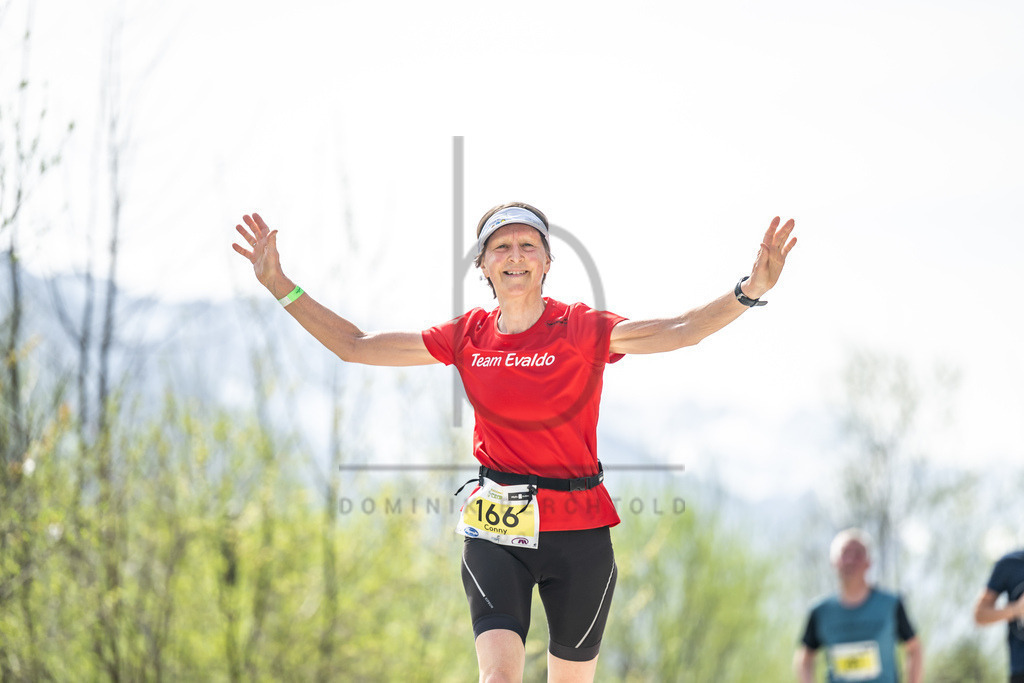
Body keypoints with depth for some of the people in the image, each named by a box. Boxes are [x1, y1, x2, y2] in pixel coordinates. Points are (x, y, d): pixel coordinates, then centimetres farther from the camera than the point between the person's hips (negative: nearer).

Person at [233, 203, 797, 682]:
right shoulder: (466, 338, 3)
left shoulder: (584, 330, -5)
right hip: (495, 529, 1)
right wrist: (280, 286, 1)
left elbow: (679, 332, -20)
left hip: (577, 528, -1)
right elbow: (355, 346, 8)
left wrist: (750, 291, -37)